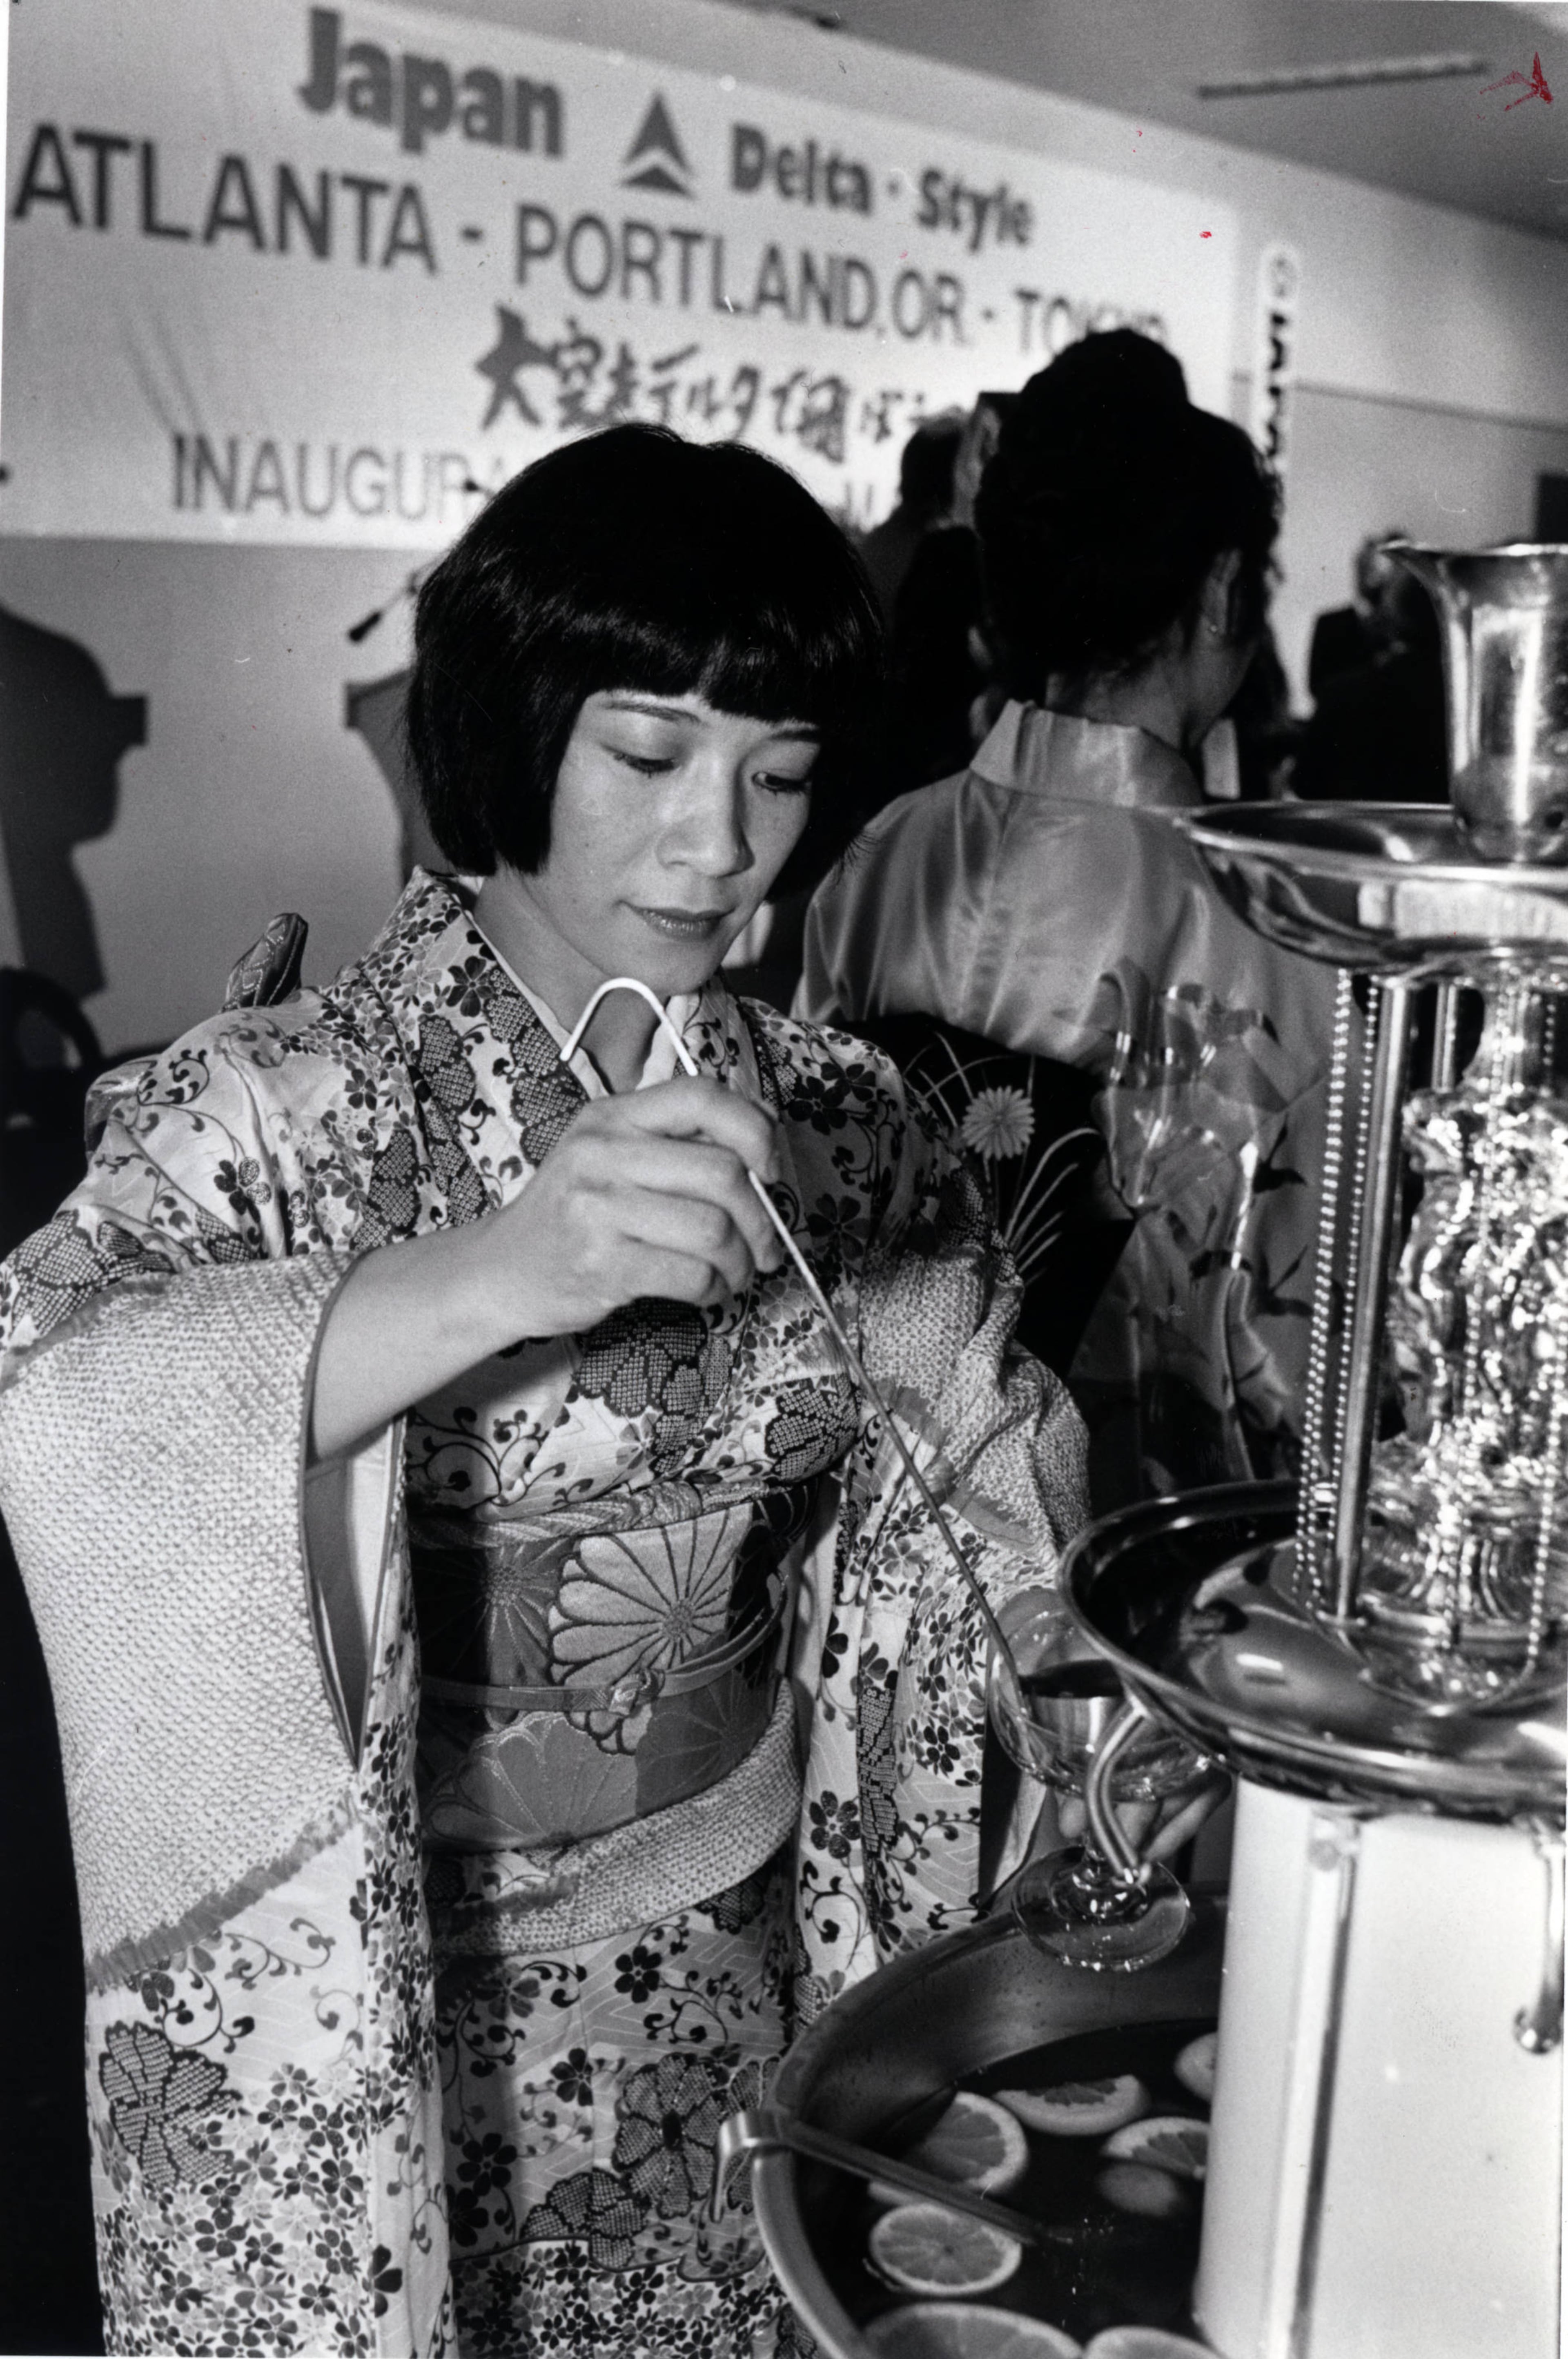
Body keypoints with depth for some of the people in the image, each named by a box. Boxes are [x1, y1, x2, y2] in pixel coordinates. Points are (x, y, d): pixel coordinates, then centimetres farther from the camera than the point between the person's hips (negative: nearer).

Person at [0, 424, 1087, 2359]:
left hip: (745, 2003, 4)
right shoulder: (285, 1107, -17)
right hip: (374, 2033, -4)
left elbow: (994, 1544, 7)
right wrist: (485, 1278, -47)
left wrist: (934, 1350, -12)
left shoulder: (836, 1120, -3)